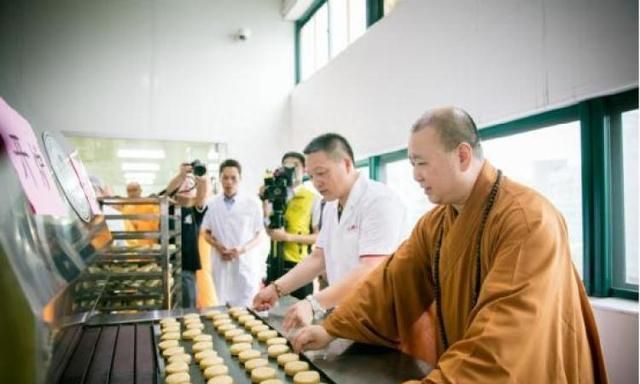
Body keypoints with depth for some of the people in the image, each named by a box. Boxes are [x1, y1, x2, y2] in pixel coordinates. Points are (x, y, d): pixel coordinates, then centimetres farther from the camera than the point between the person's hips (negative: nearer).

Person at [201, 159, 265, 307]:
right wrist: (217, 245, -8)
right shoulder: (212, 204, 3)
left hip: (246, 263, -2)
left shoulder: (252, 203, -3)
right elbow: (206, 233, 12)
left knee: (246, 307, -2)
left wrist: (243, 249, -16)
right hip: (221, 263, 2)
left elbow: (259, 235, 1)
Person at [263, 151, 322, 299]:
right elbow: (270, 230, 1)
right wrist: (265, 201, -7)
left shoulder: (313, 199, -4)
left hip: (300, 264, -4)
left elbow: (319, 236, -7)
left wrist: (288, 236, -17)